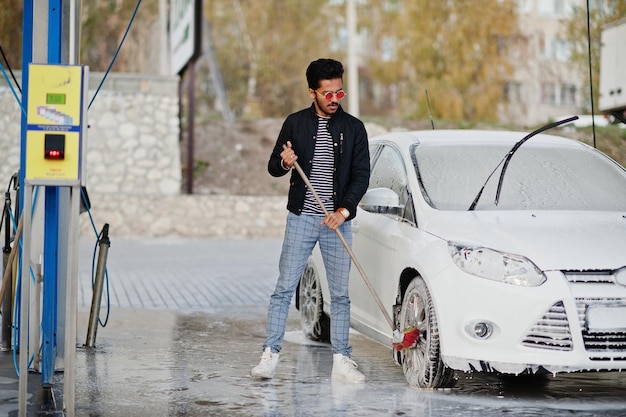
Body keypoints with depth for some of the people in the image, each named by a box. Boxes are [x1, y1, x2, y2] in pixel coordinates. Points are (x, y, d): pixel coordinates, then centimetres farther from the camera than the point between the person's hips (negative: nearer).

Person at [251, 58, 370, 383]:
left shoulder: (353, 127, 4)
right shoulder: (295, 123, 4)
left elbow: (361, 174, 0)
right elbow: (273, 167, 8)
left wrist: (344, 210, -14)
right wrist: (284, 163, -16)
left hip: (337, 222, 0)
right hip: (301, 219, 0)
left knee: (340, 293, 3)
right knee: (284, 288, -2)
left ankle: (341, 361, 9)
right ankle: (270, 354, 2)